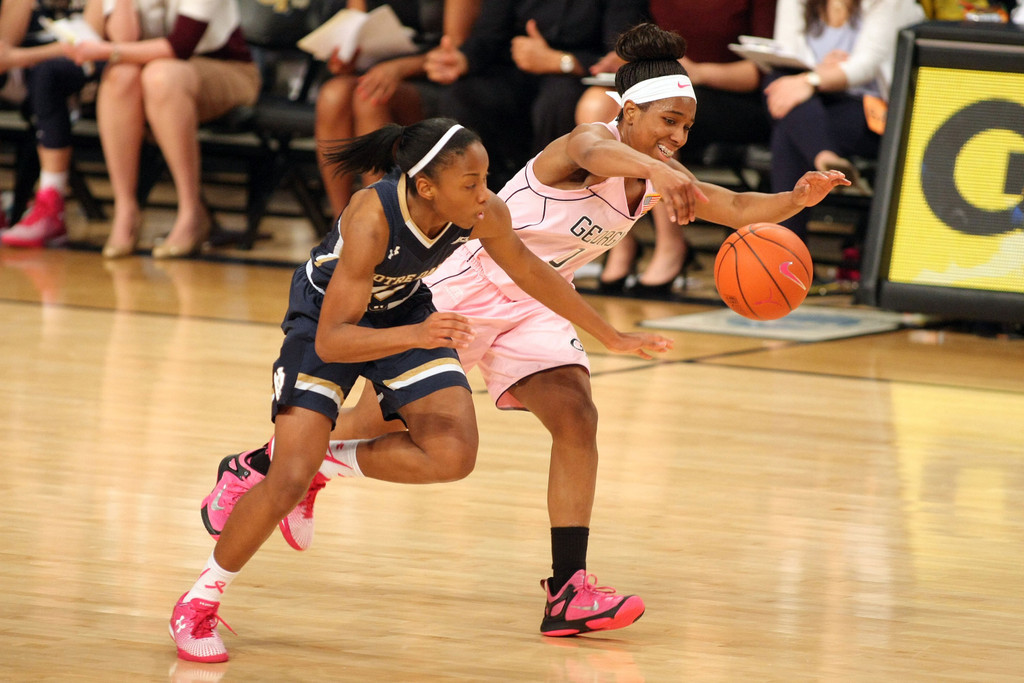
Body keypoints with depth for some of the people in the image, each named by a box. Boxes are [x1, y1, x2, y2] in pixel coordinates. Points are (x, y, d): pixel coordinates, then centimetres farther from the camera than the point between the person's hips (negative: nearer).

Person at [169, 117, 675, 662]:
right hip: (327, 315, -5)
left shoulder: (485, 215, -23)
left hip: (405, 311, 5)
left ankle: (322, 461, 7)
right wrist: (418, 337, -55)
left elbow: (527, 270, 0)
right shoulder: (373, 219, -38)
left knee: (453, 456, -16)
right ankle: (200, 599, 5)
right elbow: (331, 341, -39)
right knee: (288, 483, -17)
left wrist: (610, 337, 9)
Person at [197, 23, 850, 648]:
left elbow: (736, 206, -6)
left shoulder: (661, 179, 0)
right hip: (467, 290, -7)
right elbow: (593, 154, -49)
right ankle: (255, 466, 31)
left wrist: (797, 198, -27)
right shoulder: (590, 143, -24)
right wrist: (658, 169, -70)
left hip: (533, 308, 7)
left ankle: (569, 594, -16)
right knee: (374, 427, 4)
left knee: (577, 421, -15)